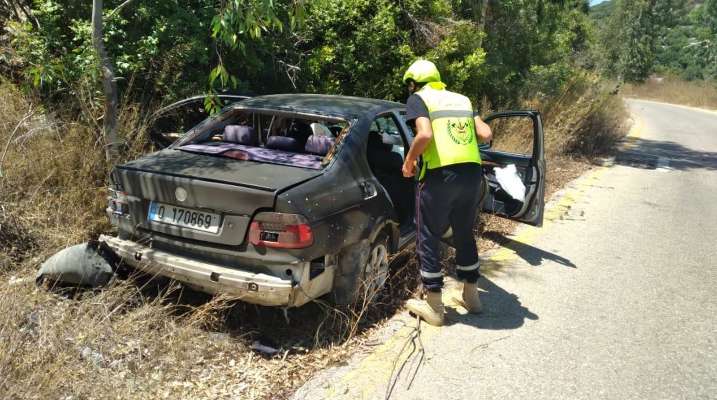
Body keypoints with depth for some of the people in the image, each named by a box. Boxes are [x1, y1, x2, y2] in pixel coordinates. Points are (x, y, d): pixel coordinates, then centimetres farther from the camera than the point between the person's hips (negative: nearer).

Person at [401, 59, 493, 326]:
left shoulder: (418, 98, 3)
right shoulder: (461, 99, 20)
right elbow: (486, 134, 10)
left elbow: (424, 135, -15)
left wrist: (409, 161, 0)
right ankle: (470, 296, 33)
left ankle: (434, 307, 15)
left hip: (439, 175, -6)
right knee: (465, 235, 21)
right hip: (472, 172, 6)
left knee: (429, 239, 8)